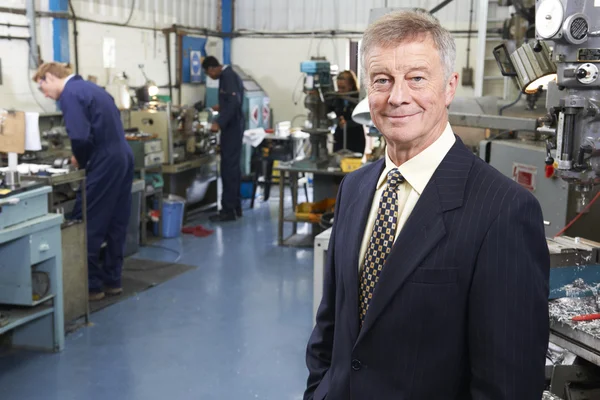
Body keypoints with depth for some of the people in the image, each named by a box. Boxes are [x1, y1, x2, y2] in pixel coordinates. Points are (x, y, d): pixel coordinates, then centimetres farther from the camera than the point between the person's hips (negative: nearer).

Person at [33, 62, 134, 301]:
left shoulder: (69, 94, -10)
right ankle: (112, 280, 23)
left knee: (88, 225, 1)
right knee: (116, 224, 14)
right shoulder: (89, 87, 19)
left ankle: (91, 285, 9)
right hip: (124, 158, 9)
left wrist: (81, 160, -2)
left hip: (106, 163, -9)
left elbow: (80, 137, -22)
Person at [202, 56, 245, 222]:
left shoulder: (227, 77, -15)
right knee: (233, 167, 13)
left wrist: (219, 123, -29)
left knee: (228, 168, -8)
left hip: (231, 127, -10)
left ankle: (228, 210, -5)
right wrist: (221, 108, 36)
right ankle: (235, 207, 19)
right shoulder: (229, 75, 15)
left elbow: (234, 102, -26)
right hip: (234, 126, 10)